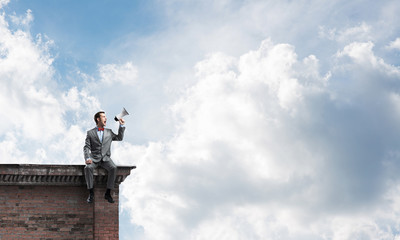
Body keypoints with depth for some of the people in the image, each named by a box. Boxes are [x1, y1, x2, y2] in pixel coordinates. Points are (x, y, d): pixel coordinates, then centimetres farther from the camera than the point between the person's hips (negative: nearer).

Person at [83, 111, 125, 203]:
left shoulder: (109, 132, 17)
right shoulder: (90, 133, 9)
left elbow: (119, 138, 24)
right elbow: (86, 147, 1)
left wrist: (122, 126, 14)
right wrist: (87, 158, -17)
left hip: (106, 158, 1)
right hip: (94, 159, -1)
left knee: (113, 168, -30)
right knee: (88, 168, -33)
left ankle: (108, 193, -23)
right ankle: (91, 193, -26)